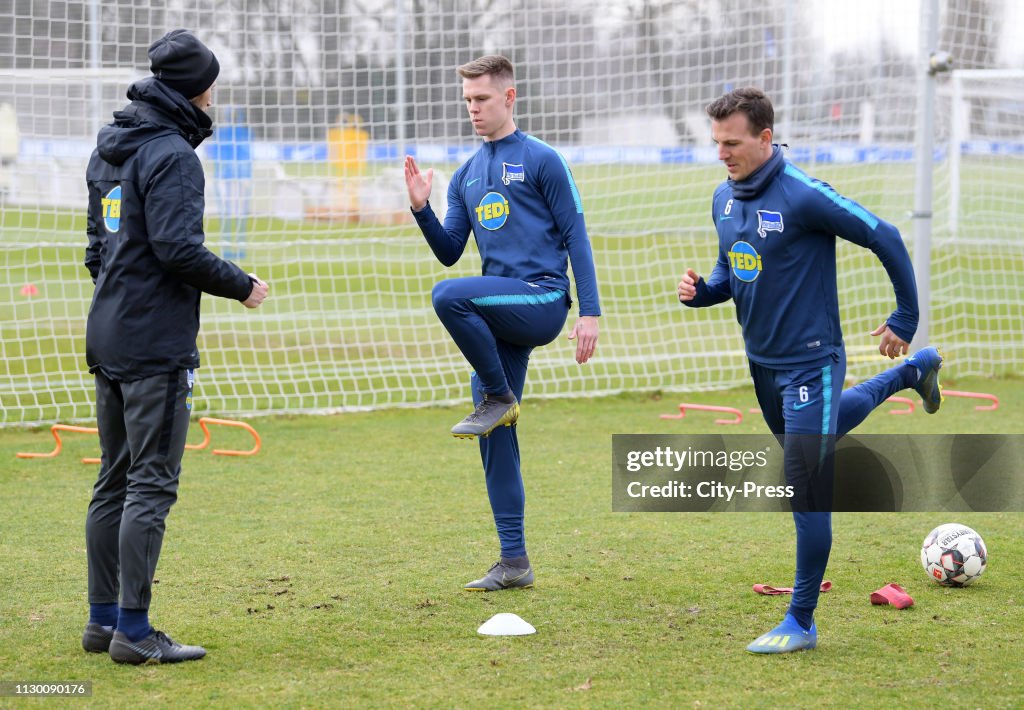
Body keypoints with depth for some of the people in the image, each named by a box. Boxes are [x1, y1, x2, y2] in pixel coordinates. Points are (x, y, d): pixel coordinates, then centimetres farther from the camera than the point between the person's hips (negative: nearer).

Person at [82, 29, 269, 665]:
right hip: (158, 344, -9)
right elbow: (179, 247, -22)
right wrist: (241, 285, -10)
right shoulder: (172, 154, -14)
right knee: (151, 483, -7)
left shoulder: (110, 149, 15)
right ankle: (133, 630, -8)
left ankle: (104, 618, 18)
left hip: (109, 340, 9)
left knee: (115, 481, 13)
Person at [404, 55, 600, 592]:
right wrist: (421, 209, -1)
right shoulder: (466, 177, 17)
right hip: (499, 316, 7)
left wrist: (589, 311, -10)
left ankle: (501, 396, -11)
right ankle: (514, 562, 9)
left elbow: (575, 236, -3)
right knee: (495, 439, 3)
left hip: (542, 299, -7)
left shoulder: (541, 161, -1)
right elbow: (449, 252, 16)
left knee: (448, 296, -31)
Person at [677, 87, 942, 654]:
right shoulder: (724, 199, 2)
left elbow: (885, 239, -15)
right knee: (814, 434, 32)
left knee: (806, 491, -9)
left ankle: (801, 622, 3)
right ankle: (913, 372, 52)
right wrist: (702, 290, -6)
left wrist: (905, 320, -7)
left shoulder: (804, 197, -22)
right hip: (762, 361, 9)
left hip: (810, 362, -9)